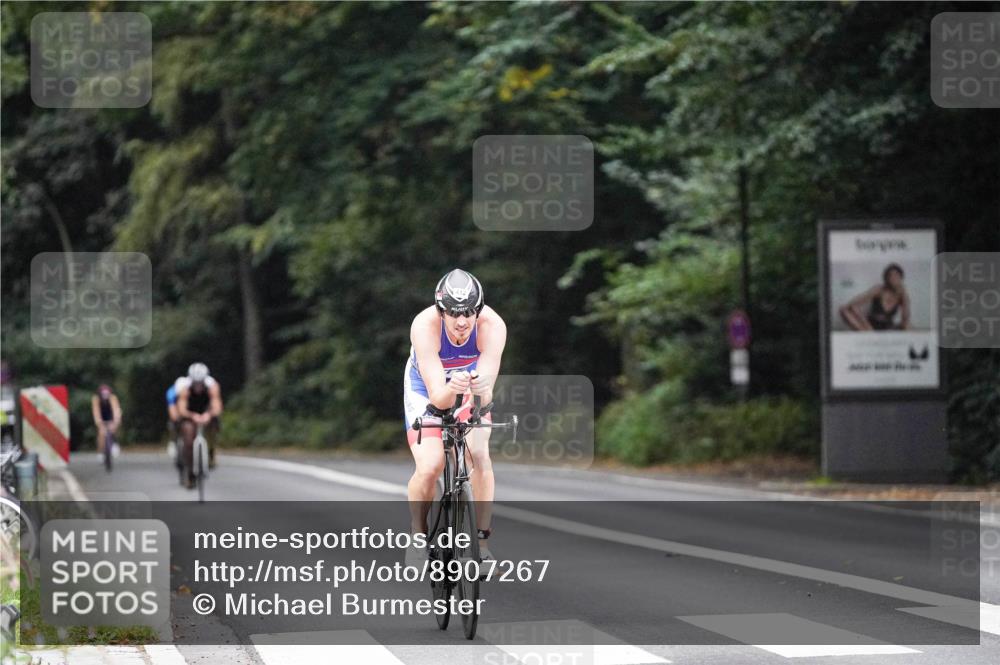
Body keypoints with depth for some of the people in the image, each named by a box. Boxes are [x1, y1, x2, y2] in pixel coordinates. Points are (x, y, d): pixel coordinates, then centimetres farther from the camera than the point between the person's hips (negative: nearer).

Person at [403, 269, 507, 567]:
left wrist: (481, 388, -61)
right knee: (430, 466, -20)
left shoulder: (492, 326, -34)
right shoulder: (425, 326, -37)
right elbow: (437, 396, -40)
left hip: (470, 388, 2)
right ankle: (418, 535, 6)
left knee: (480, 456, -21)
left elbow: (486, 394, -38)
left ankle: (482, 540, -8)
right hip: (427, 387, -1)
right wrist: (452, 389, -62)